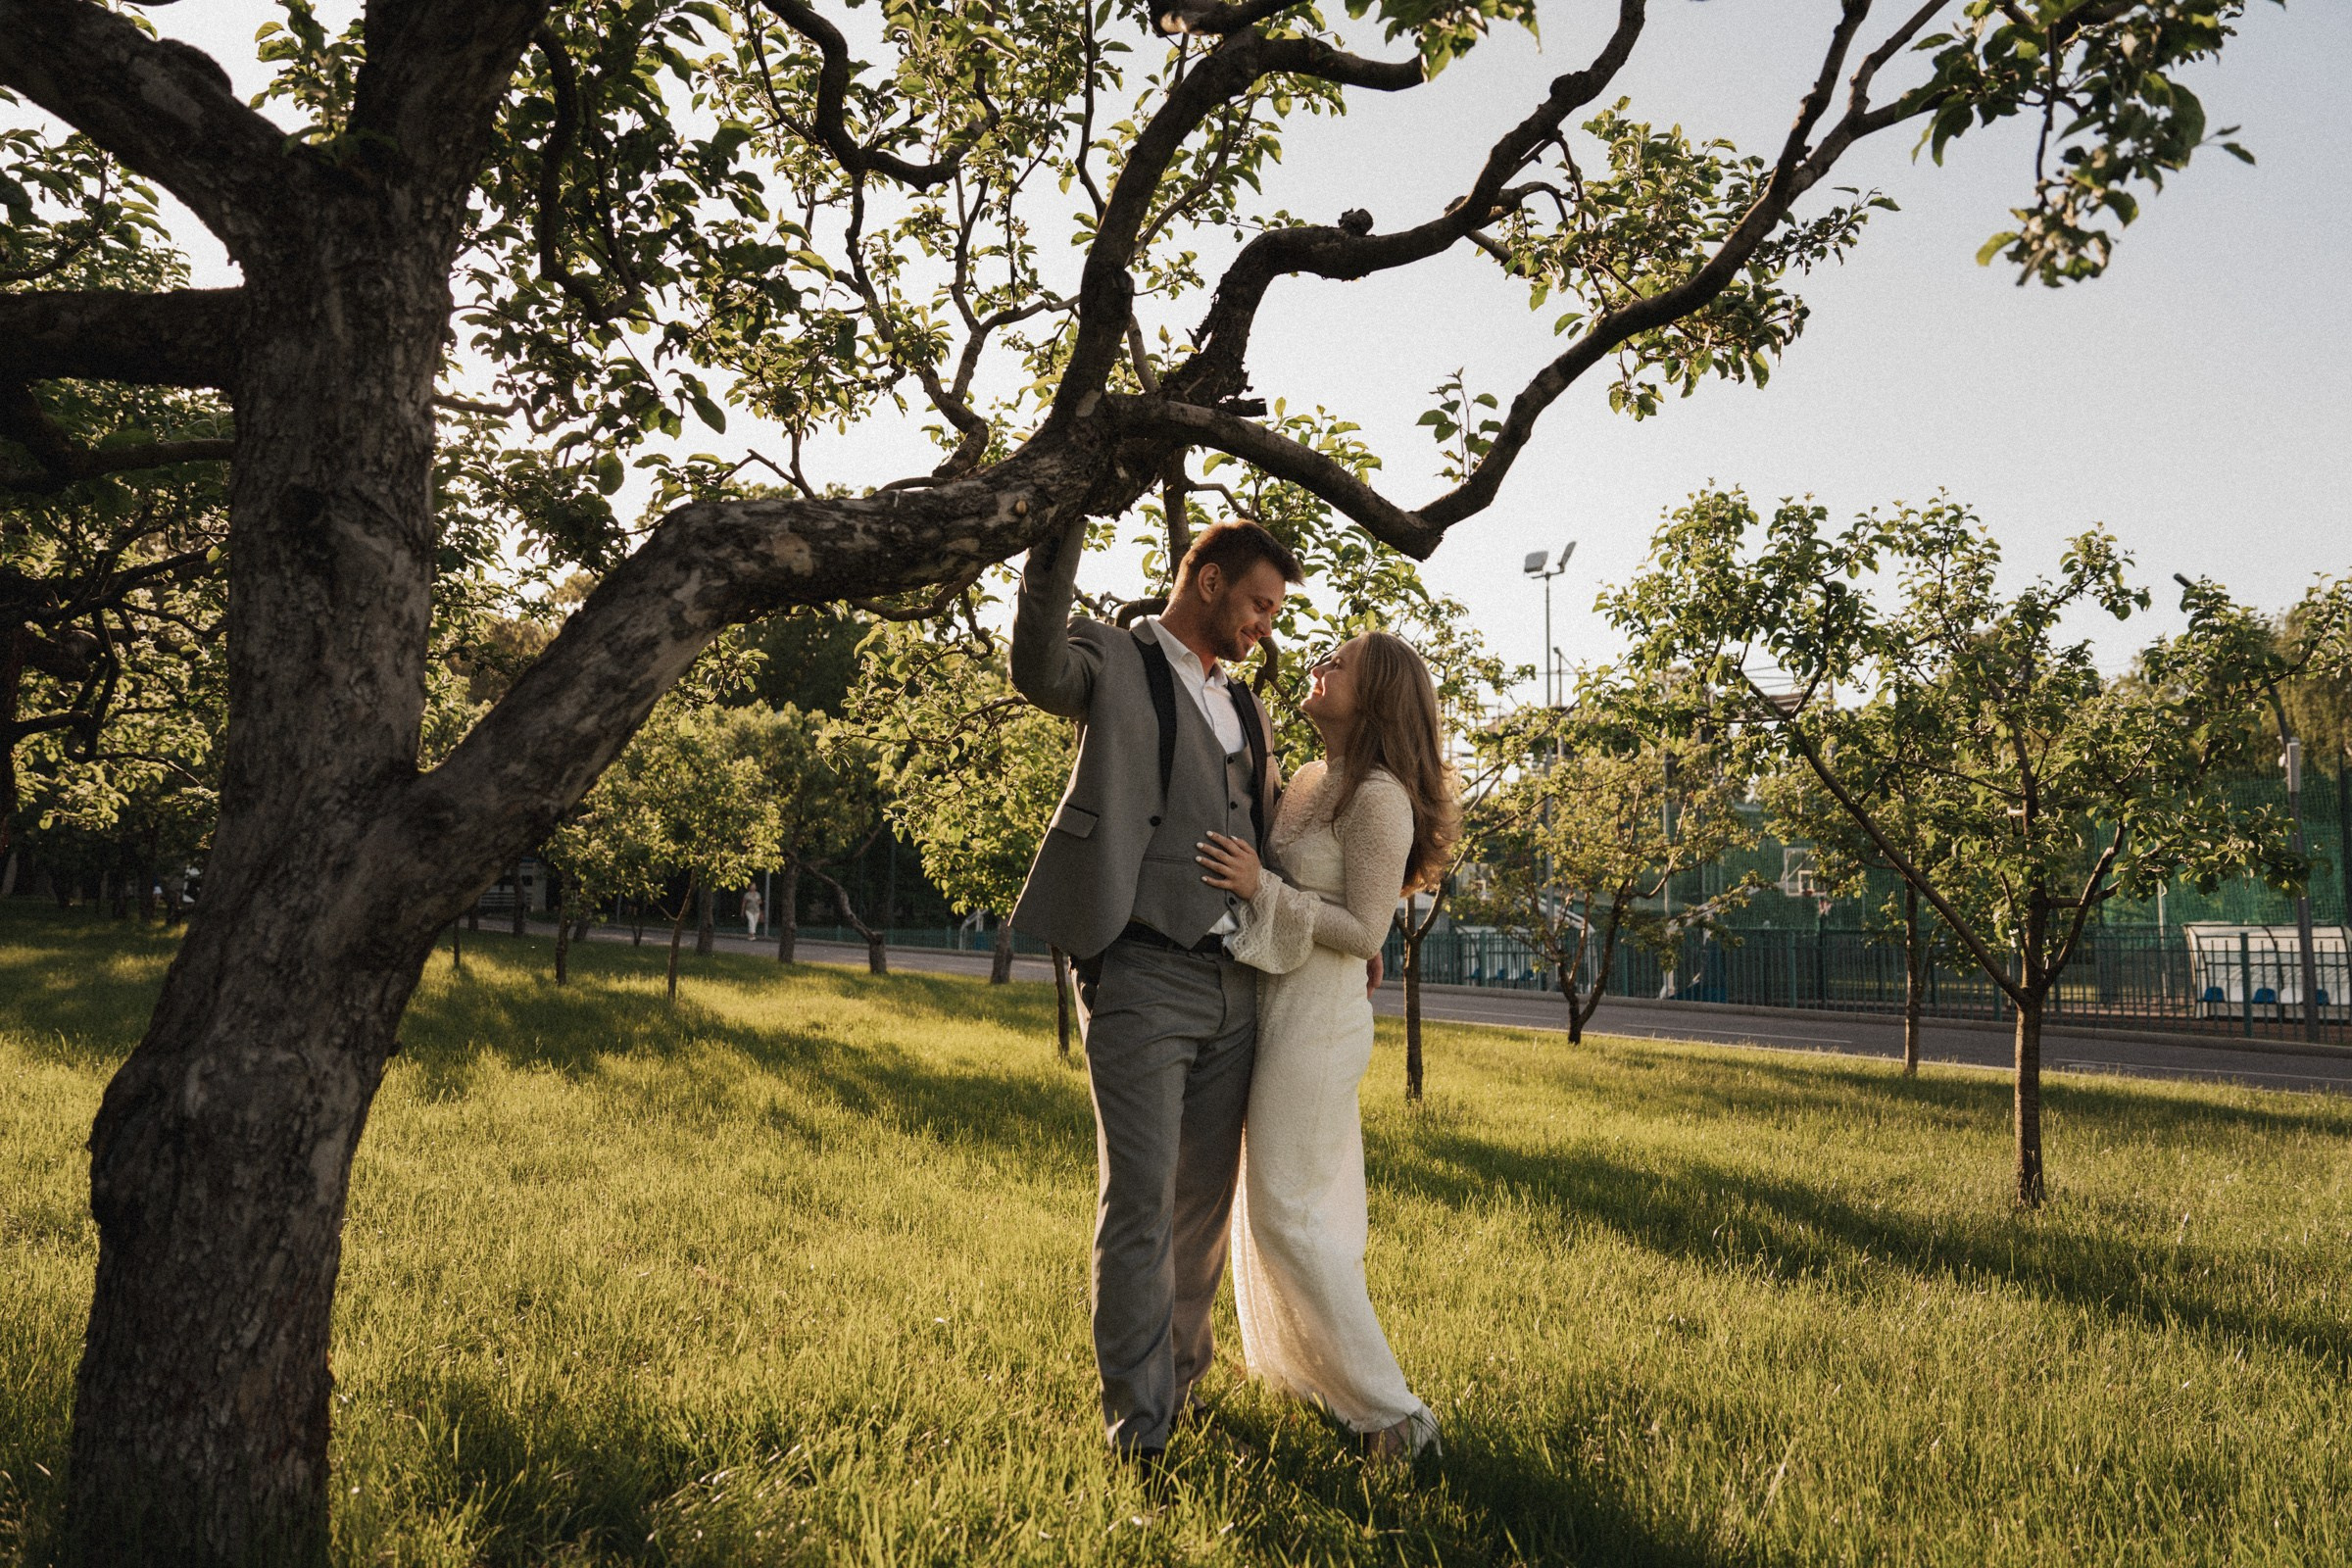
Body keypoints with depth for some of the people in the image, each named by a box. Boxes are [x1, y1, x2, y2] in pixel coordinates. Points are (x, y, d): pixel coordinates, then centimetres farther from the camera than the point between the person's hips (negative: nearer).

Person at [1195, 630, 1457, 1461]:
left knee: (1289, 1213, -5)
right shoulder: (1310, 780, 10)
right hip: (1275, 1008, 9)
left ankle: (1390, 1413, 3)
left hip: (1319, 1017, -9)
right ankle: (1312, 1371, 32)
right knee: (1292, 1202, 17)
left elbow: (1364, 930, -18)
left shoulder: (1379, 797, -16)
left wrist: (1263, 887, -21)